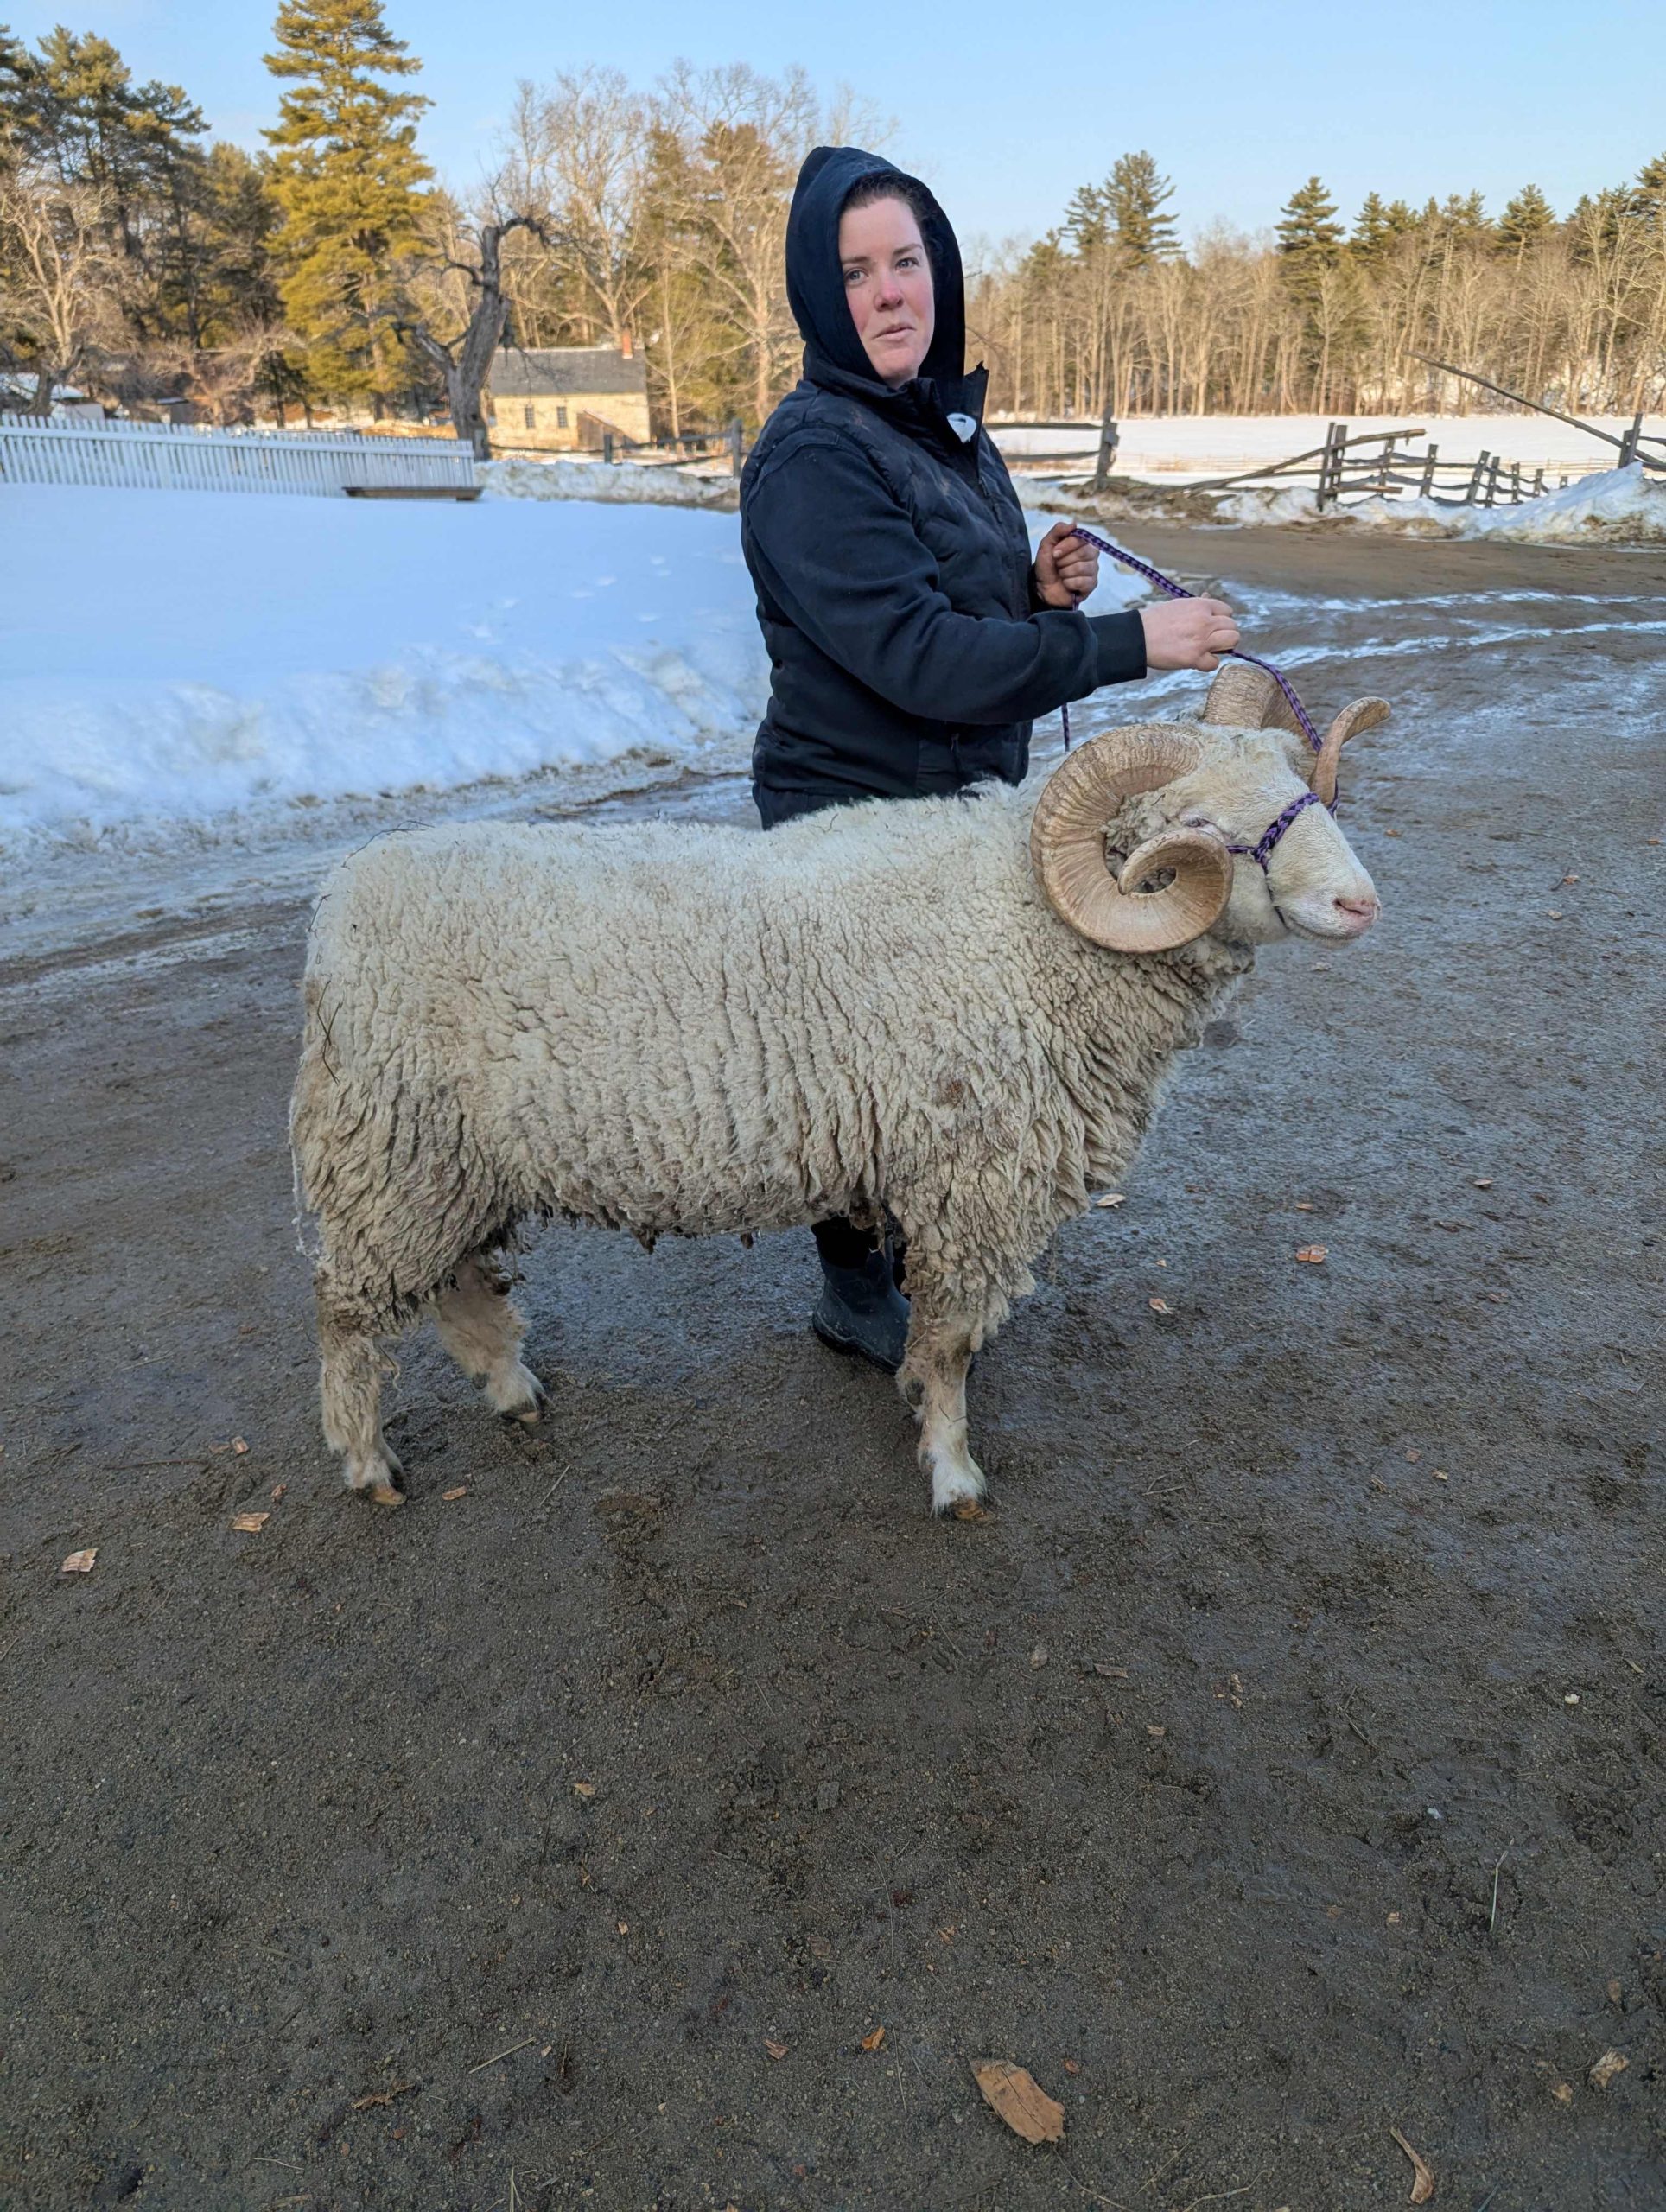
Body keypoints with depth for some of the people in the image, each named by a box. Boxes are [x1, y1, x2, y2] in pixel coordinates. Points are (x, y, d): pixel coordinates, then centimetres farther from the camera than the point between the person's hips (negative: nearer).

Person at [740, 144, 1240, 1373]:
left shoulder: (947, 421, 9)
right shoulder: (814, 454, -20)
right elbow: (916, 655, -28)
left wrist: (1041, 591, -4)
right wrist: (1126, 643, -26)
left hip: (966, 799, 9)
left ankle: (912, 1249, 43)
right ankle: (857, 1294, 31)